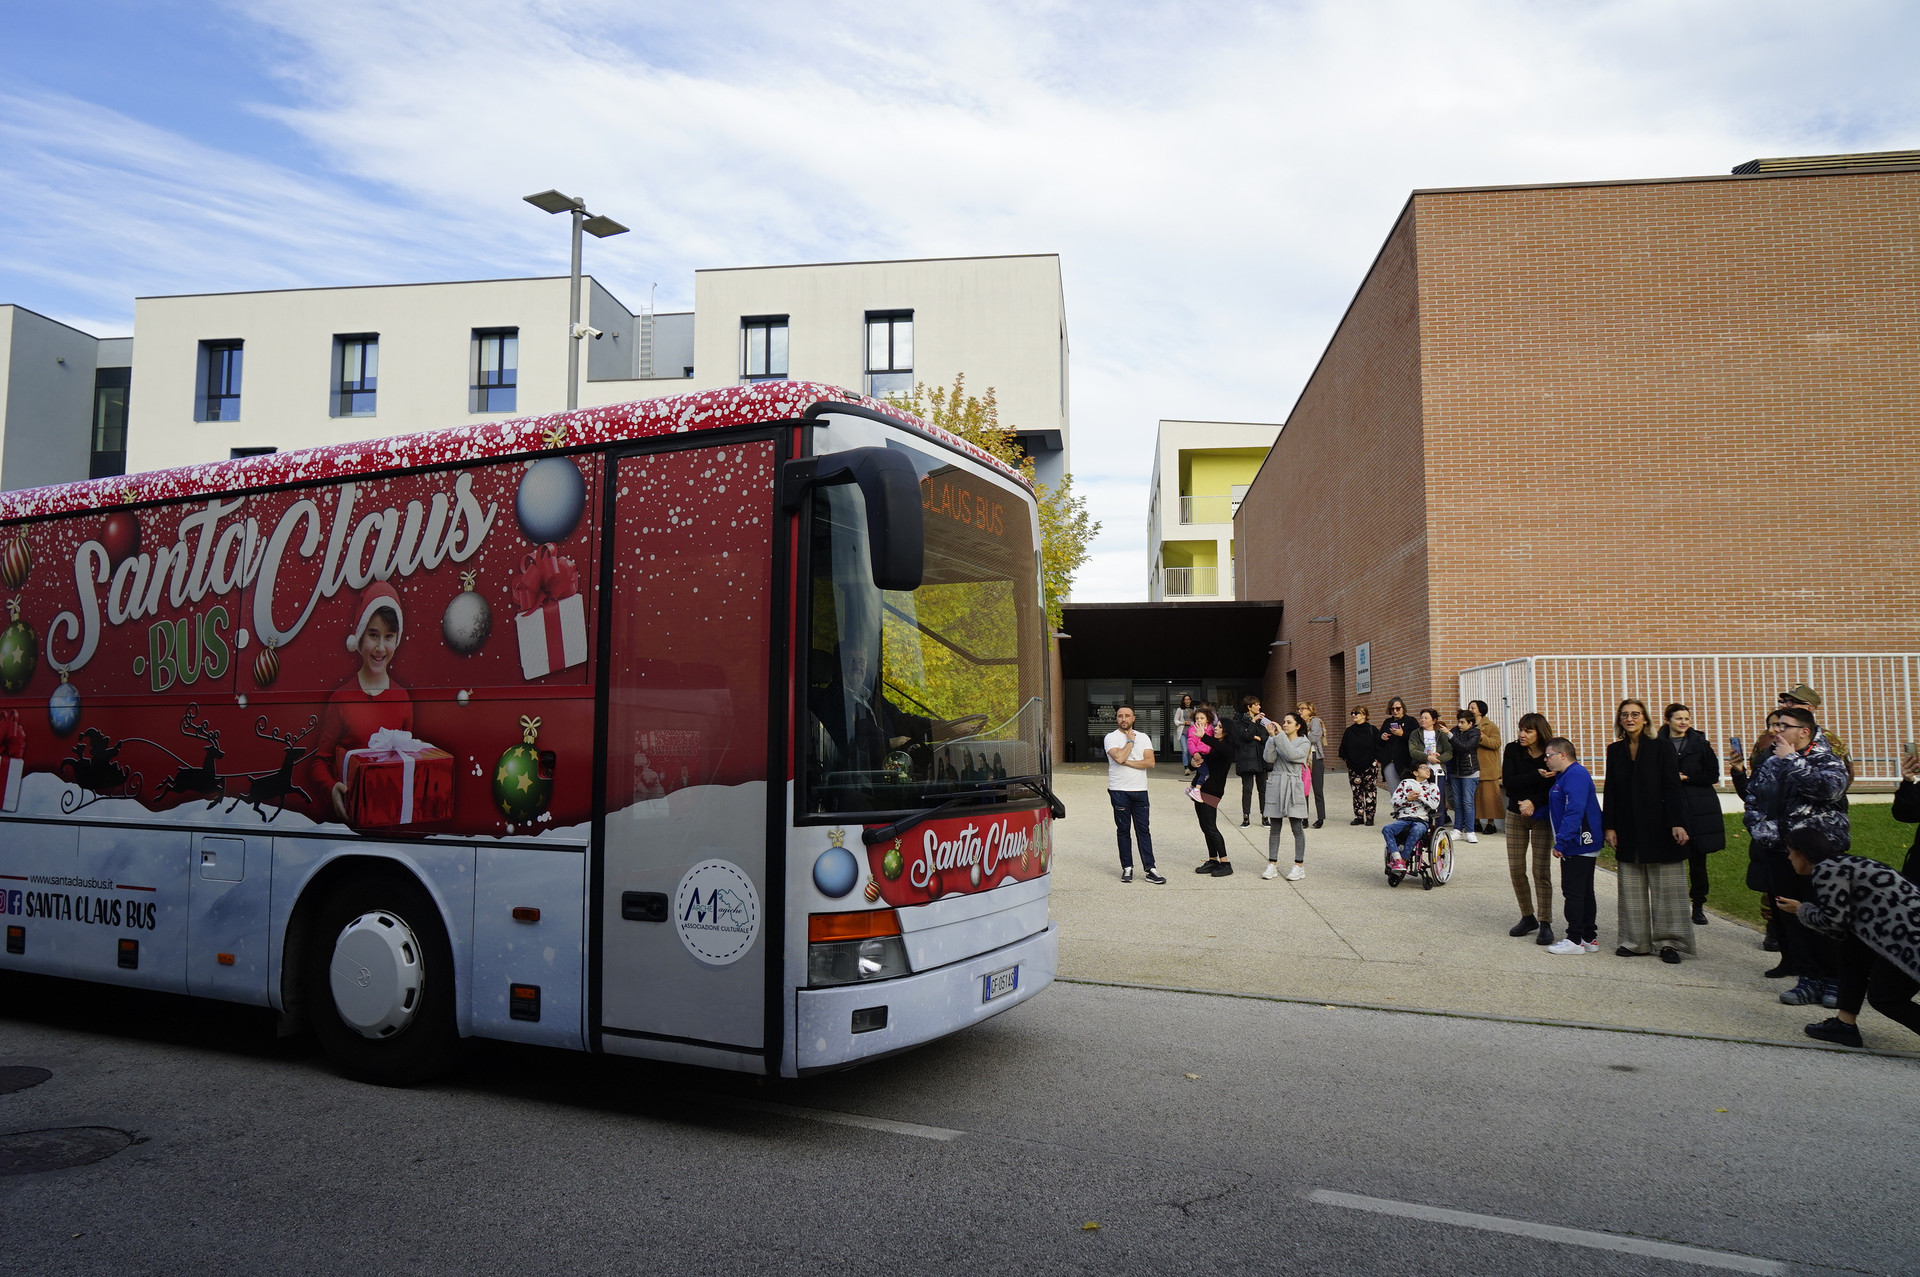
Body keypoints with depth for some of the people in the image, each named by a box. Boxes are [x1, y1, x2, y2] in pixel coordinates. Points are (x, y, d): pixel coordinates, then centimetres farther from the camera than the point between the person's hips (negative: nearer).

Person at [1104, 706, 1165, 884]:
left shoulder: (1142, 737, 10)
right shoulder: (1111, 737, 1)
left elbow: (1150, 762, -3)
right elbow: (1119, 757, -18)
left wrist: (1127, 762, -11)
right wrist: (1130, 741, -5)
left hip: (1140, 790, 2)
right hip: (1119, 791, -2)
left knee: (1143, 830, 2)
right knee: (1123, 830, 4)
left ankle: (1149, 869, 2)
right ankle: (1127, 868, 12)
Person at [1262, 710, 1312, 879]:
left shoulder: (1304, 742, 2)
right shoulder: (1278, 741, 12)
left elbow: (1292, 755, -17)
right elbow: (1269, 758, -3)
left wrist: (1280, 735, -15)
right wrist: (1272, 738, -10)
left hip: (1293, 787, -3)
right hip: (1275, 785, 3)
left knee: (1297, 828, 0)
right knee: (1274, 828, 5)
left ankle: (1299, 866, 5)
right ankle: (1272, 865, 9)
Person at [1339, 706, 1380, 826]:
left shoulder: (1372, 730, -3)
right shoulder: (1349, 731, 7)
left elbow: (1378, 747, -1)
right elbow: (1343, 748, 14)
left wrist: (1376, 760, -5)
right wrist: (1345, 759, 7)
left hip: (1369, 766, -3)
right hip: (1353, 768, 3)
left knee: (1370, 791, -1)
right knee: (1357, 792, 5)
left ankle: (1369, 817, 6)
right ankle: (1359, 816, 11)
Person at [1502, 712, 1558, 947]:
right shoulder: (1513, 750, -3)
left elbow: (1554, 788, -9)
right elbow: (1509, 782, -14)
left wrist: (1534, 802, -23)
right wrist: (1537, 775, -24)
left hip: (1542, 817, -2)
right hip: (1515, 815, 3)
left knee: (1541, 870, -5)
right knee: (1516, 869, 3)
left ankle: (1545, 923, 2)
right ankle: (1528, 918, 18)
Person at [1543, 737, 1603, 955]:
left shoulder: (1575, 775, -18)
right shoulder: (1564, 776, 16)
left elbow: (1574, 812, -25)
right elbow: (1555, 811, 22)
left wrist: (1561, 842, -25)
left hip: (1578, 846, -11)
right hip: (1585, 846, 11)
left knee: (1573, 892, -5)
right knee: (1584, 892, 14)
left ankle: (1575, 940, 0)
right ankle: (1589, 938, 21)